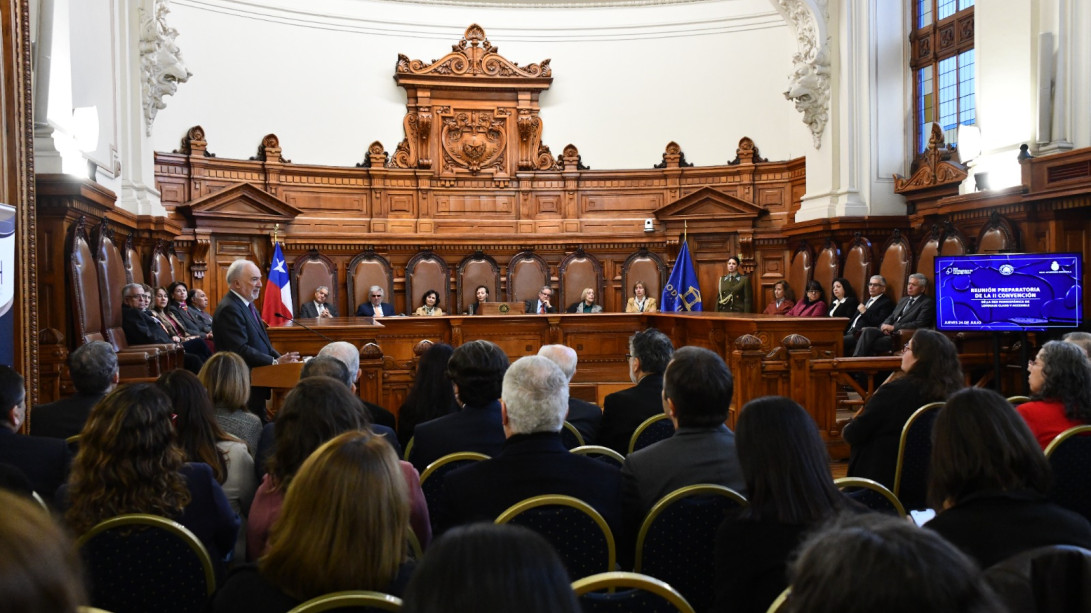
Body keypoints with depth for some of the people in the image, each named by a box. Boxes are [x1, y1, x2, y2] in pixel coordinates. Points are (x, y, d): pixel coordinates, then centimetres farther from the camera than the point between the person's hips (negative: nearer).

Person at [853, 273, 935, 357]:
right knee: (868, 330, -25)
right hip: (889, 332, 7)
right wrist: (885, 325, -2)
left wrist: (893, 327, -15)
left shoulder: (928, 303, 0)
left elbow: (919, 324, -12)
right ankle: (856, 358, -33)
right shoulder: (904, 299, 24)